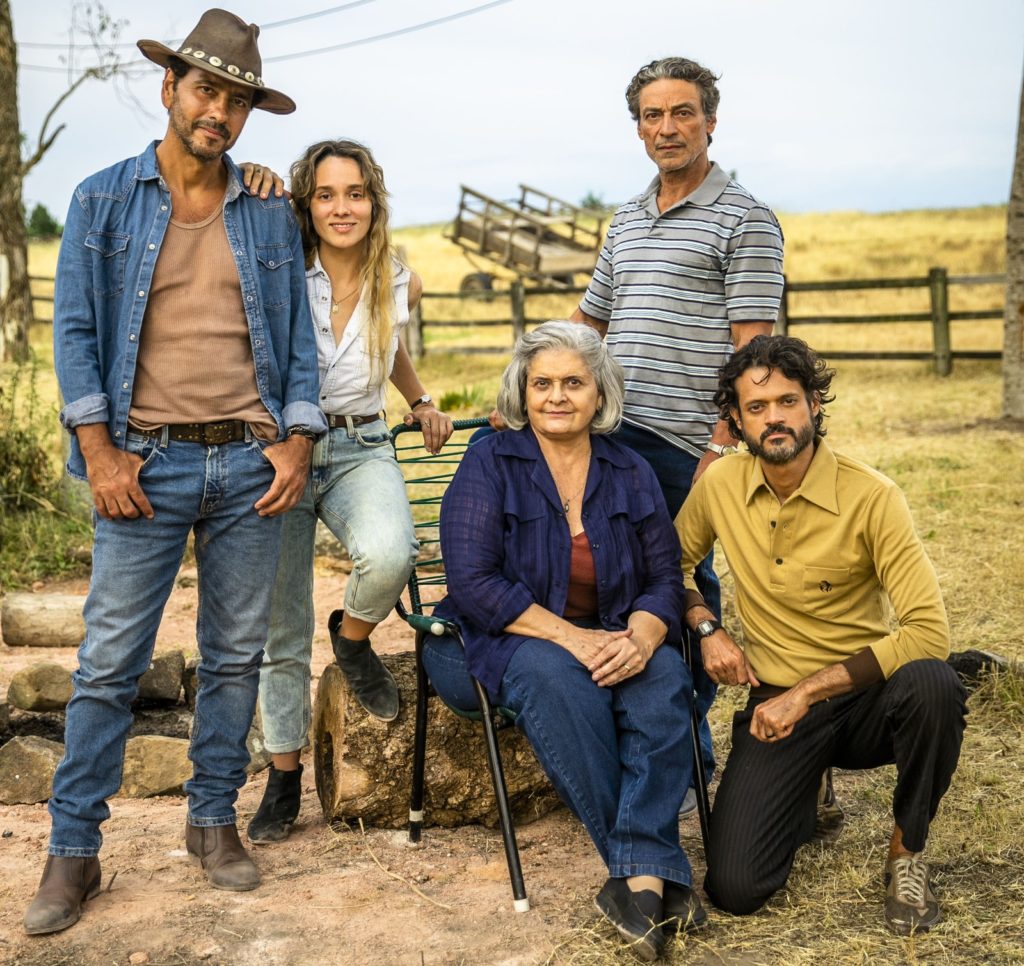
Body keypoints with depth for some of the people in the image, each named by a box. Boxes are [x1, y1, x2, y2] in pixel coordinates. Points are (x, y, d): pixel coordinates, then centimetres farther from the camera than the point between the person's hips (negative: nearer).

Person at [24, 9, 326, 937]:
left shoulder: (270, 216, 11)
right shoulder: (103, 201, 4)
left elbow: (296, 337, 11)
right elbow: (75, 327, 0)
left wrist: (298, 440, -1)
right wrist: (99, 448, -8)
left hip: (249, 462, 3)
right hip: (148, 464, -2)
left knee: (236, 656, 8)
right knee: (109, 663, -1)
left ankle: (215, 819, 23)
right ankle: (74, 850, 9)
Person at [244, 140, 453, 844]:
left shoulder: (400, 285, 4)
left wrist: (422, 401, 21)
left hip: (361, 452, 1)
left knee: (390, 554, -33)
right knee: (281, 629, 5)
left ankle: (354, 636, 2)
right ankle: (285, 774, 22)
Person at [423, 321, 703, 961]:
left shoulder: (631, 474, 9)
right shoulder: (489, 464, -4)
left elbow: (665, 579, 3)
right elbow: (473, 582, -14)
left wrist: (641, 635, -21)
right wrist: (569, 636, -24)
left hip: (613, 640, 3)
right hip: (502, 643, -3)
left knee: (663, 677, -29)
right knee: (553, 674, -37)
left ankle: (639, 877, -36)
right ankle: (658, 871, -32)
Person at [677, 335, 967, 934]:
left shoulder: (871, 497, -16)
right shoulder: (721, 484, -3)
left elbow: (929, 630, -25)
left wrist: (808, 691, -25)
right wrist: (708, 630, -4)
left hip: (865, 698, -2)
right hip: (777, 703, 2)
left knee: (932, 684, -38)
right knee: (735, 888, -15)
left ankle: (908, 851, -9)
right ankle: (802, 791, 21)